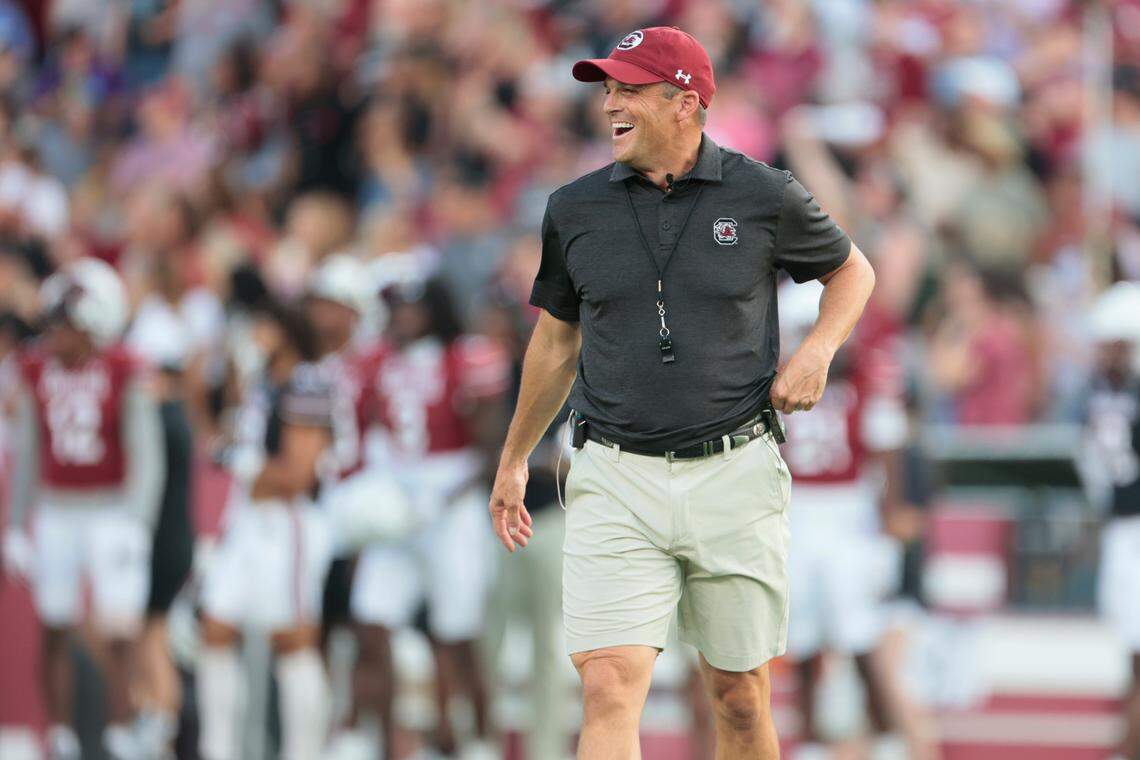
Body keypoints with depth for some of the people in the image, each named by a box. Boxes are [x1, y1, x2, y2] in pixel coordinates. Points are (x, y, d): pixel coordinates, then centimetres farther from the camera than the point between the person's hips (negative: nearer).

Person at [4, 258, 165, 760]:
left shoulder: (124, 372, -12)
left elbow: (145, 456, -8)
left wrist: (135, 525, -16)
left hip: (113, 513, -4)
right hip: (55, 515, 4)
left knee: (119, 635, -8)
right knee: (55, 634, 6)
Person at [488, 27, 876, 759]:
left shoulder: (764, 197, -1)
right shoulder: (576, 210, 4)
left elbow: (852, 269, 16)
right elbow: (556, 341, 19)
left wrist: (818, 349, -3)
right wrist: (514, 461, 25)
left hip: (735, 476, 0)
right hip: (617, 480, 0)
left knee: (740, 698, 8)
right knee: (609, 690, -15)